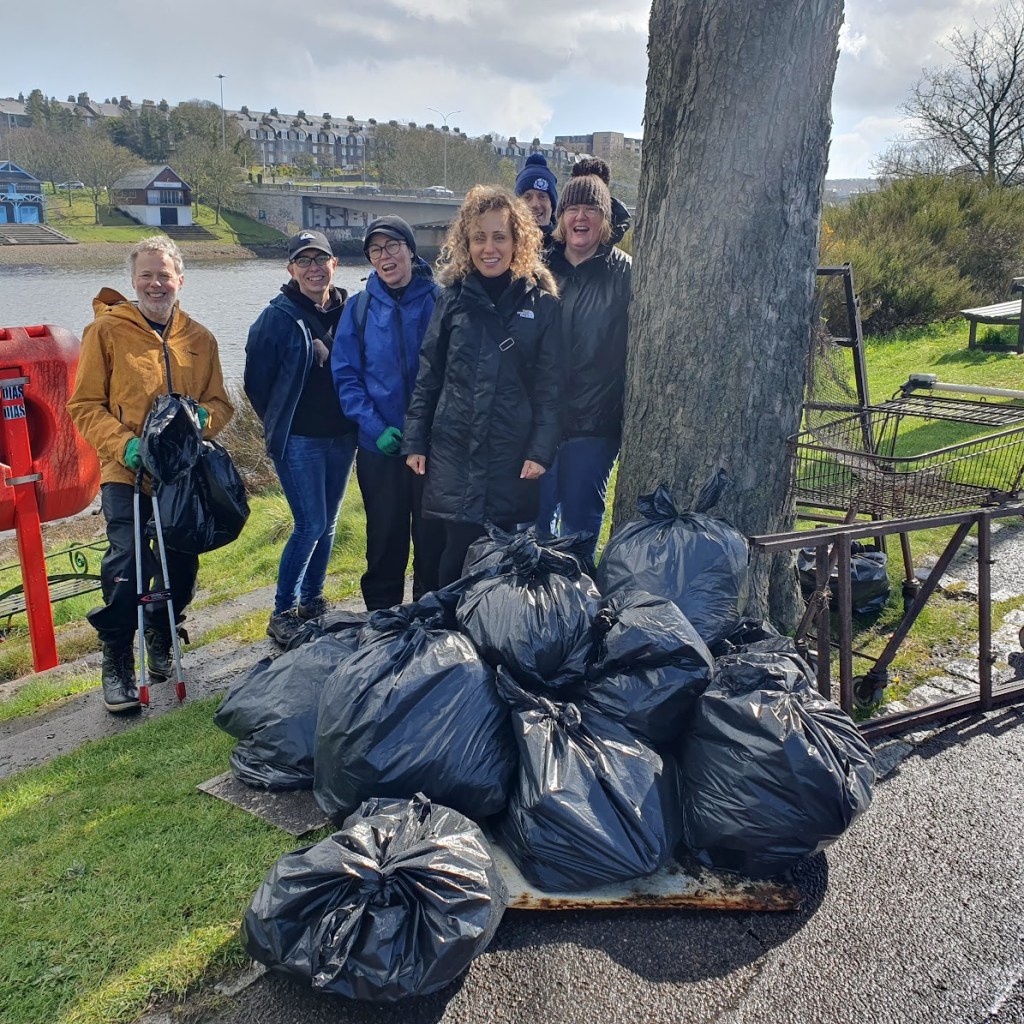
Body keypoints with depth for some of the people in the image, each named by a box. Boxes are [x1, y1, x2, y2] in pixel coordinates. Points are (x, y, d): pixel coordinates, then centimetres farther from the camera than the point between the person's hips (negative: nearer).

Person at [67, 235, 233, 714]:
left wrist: (203, 418, -11)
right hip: (126, 473, -4)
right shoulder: (107, 330, -3)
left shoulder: (199, 338, 9)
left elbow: (219, 403, 13)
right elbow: (84, 404, -3)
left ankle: (161, 639, 39)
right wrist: (123, 444, -19)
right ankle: (116, 665, 4)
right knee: (128, 566, -15)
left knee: (182, 565, 12)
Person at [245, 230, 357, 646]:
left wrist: (355, 423, 8)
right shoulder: (278, 318, -8)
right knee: (310, 525, -8)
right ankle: (282, 614, 4)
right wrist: (280, 426, 5)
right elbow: (256, 384, -1)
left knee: (327, 523, 12)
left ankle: (312, 600, 28)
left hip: (342, 437, 5)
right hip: (298, 441, -5)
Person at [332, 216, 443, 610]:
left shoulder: (438, 301, 0)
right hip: (379, 445, 1)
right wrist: (375, 428, -11)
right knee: (385, 537, 11)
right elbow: (345, 375, 2)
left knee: (433, 536, 6)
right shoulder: (359, 308, 4)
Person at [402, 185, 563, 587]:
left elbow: (550, 387, -2)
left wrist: (541, 451, -9)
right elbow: (427, 376, 8)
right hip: (454, 452, 1)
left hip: (514, 456, -1)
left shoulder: (542, 304, 0)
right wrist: (414, 442, 4)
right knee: (459, 550, 2)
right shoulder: (454, 298, 5)